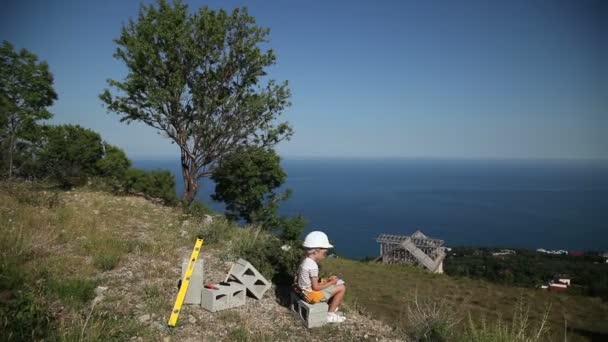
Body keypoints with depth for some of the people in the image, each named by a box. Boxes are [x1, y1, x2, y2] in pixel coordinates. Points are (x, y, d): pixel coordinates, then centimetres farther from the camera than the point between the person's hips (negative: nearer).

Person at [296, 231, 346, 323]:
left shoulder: (306, 261, 3)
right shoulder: (313, 266, -25)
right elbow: (316, 287, -23)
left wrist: (327, 280, 5)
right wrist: (331, 283, -11)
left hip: (306, 291, 10)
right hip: (312, 295, -10)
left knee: (339, 282, 19)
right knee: (341, 288, -5)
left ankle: (331, 307, 21)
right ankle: (330, 315, 4)